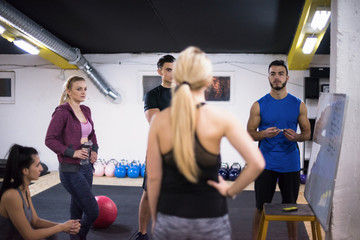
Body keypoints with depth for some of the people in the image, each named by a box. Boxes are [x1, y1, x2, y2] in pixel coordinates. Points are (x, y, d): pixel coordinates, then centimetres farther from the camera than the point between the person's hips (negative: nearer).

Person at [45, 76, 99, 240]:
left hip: (86, 167, 7)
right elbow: (49, 139, -14)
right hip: (71, 170, -7)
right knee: (92, 211, -8)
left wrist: (94, 150, 6)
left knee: (78, 209, 15)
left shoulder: (86, 111, 10)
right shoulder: (62, 112, -12)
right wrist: (72, 152, -21)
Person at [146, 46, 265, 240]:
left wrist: (155, 218, 9)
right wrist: (231, 190, -4)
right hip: (210, 219, -1)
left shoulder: (159, 121, -8)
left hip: (169, 219, 1)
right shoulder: (220, 119, -13)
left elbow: (153, 177, -4)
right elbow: (257, 163, -19)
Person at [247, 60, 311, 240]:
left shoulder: (298, 105, 4)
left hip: (290, 164, 1)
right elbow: (249, 133, 1)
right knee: (261, 208, 4)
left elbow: (307, 133, 8)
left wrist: (296, 137, -15)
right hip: (266, 163, -1)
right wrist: (263, 134, -19)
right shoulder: (259, 105, 1)